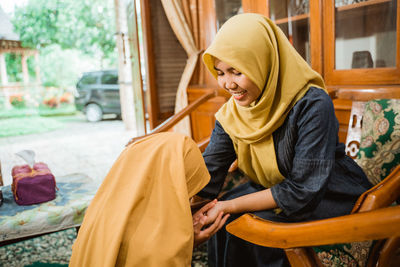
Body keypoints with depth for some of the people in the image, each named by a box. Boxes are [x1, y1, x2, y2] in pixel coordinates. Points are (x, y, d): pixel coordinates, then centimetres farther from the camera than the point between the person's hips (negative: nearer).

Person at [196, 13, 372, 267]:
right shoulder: (230, 114, -8)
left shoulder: (312, 106, -28)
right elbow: (207, 175, -12)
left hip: (335, 197, -5)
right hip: (275, 189, 6)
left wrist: (229, 206, -27)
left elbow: (303, 191, -28)